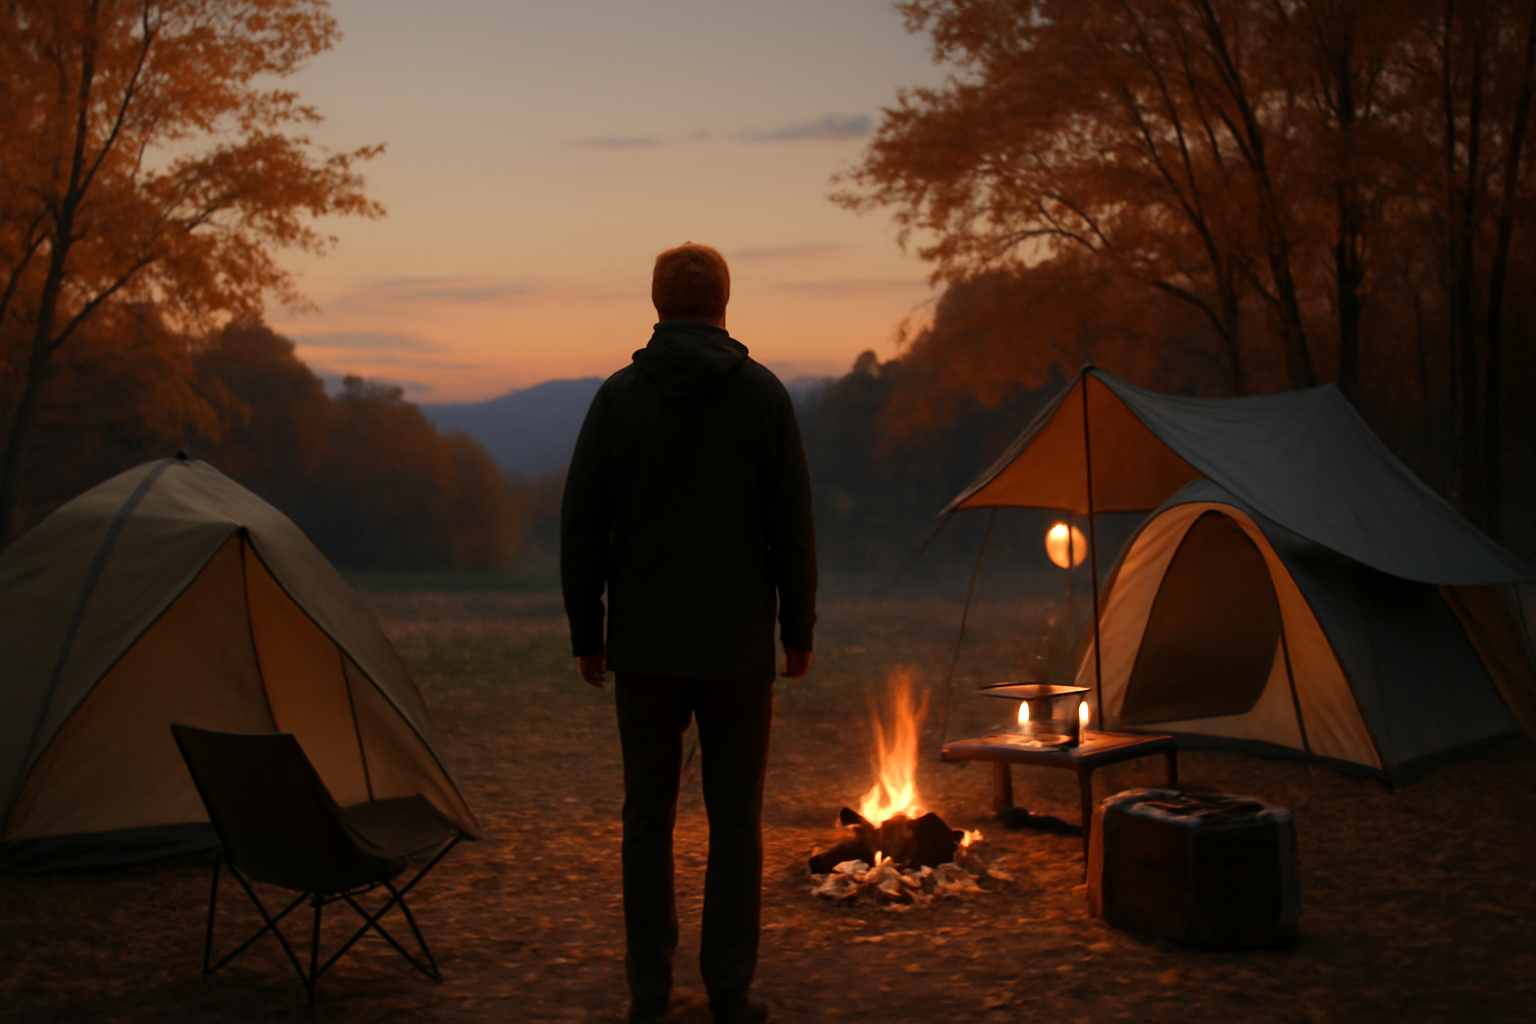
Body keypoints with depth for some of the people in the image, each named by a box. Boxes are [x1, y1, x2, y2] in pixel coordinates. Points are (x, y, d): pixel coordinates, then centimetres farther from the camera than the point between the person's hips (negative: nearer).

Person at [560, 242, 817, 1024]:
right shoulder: (762, 393, -3)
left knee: (647, 818, 10)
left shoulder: (618, 395, -1)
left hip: (644, 645, 1)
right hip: (738, 646, -1)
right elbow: (792, 525, -3)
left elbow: (581, 526, -1)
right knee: (735, 820, 8)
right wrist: (798, 630, 6)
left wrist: (586, 635, 8)